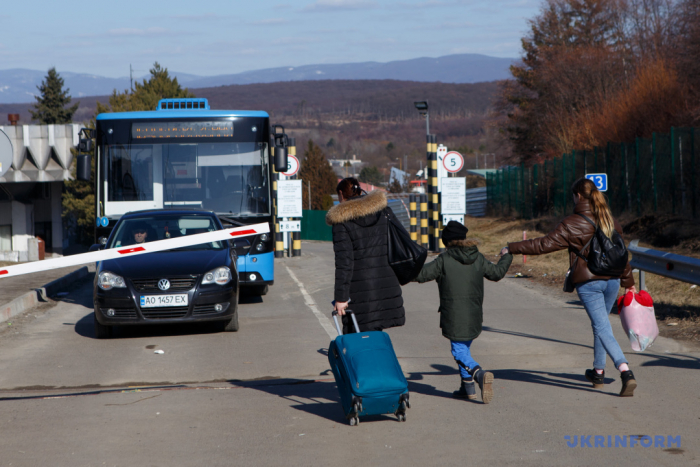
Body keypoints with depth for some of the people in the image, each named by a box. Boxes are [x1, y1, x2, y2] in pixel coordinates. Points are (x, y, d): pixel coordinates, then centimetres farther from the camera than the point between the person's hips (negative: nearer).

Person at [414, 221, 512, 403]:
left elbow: (421, 274, -8)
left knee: (459, 351, -2)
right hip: (474, 315, 5)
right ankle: (468, 387, 20)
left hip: (454, 316, -5)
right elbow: (497, 273, 17)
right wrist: (506, 257, 36)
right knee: (464, 348, 20)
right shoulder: (478, 258, 4)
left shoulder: (444, 260, -10)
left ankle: (479, 374, -26)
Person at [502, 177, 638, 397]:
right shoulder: (609, 220, 9)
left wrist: (512, 248, -8)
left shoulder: (573, 224, -11)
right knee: (600, 324, 22)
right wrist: (628, 281, 27)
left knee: (602, 328, -8)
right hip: (612, 280, 6)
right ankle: (598, 372, 33)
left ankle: (626, 372, -24)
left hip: (588, 282, -6)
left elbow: (544, 244, -14)